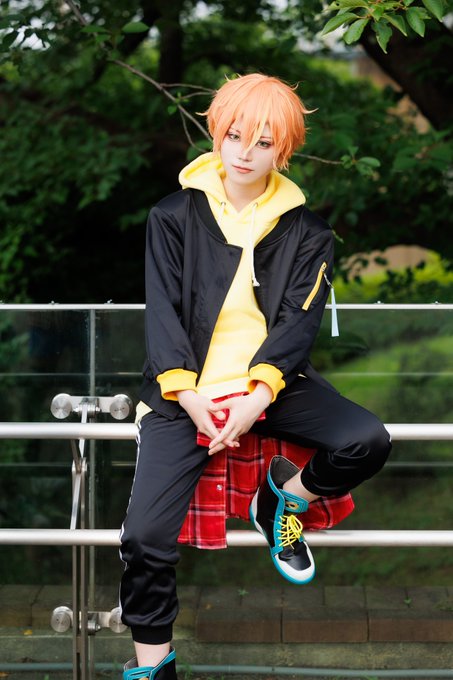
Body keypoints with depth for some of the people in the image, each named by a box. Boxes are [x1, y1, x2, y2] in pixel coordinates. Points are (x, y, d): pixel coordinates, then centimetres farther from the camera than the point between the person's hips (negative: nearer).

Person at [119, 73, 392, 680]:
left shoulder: (305, 230, 6)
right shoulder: (174, 216, 4)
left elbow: (298, 319, -4)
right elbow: (162, 309, -2)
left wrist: (257, 397, -19)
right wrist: (189, 399, -15)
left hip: (271, 383, 2)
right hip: (185, 388, -1)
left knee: (368, 441, -22)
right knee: (145, 536, -17)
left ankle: (286, 497, 9)